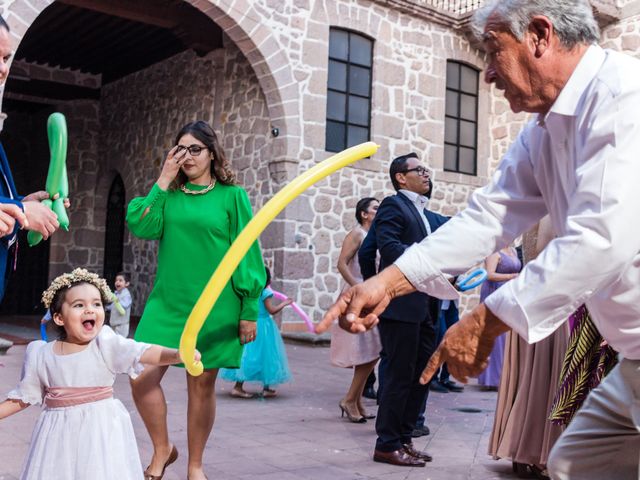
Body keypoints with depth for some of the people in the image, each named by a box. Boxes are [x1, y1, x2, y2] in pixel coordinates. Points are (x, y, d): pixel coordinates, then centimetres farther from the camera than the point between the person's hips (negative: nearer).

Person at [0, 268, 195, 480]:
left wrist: (177, 354, -41)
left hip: (101, 431, -2)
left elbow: (144, 353, -24)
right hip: (59, 434, 3)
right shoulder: (40, 355, -1)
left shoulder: (106, 345, -10)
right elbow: (24, 397, 12)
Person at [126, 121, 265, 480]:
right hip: (167, 302, 3)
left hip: (214, 307, -3)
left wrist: (249, 311, -6)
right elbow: (140, 226, -7)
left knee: (202, 384, 5)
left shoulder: (231, 196, 0)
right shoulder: (169, 195, 9)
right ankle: (162, 449, 19)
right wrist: (163, 182, -7)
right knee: (143, 376, -5)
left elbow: (247, 254, -2)